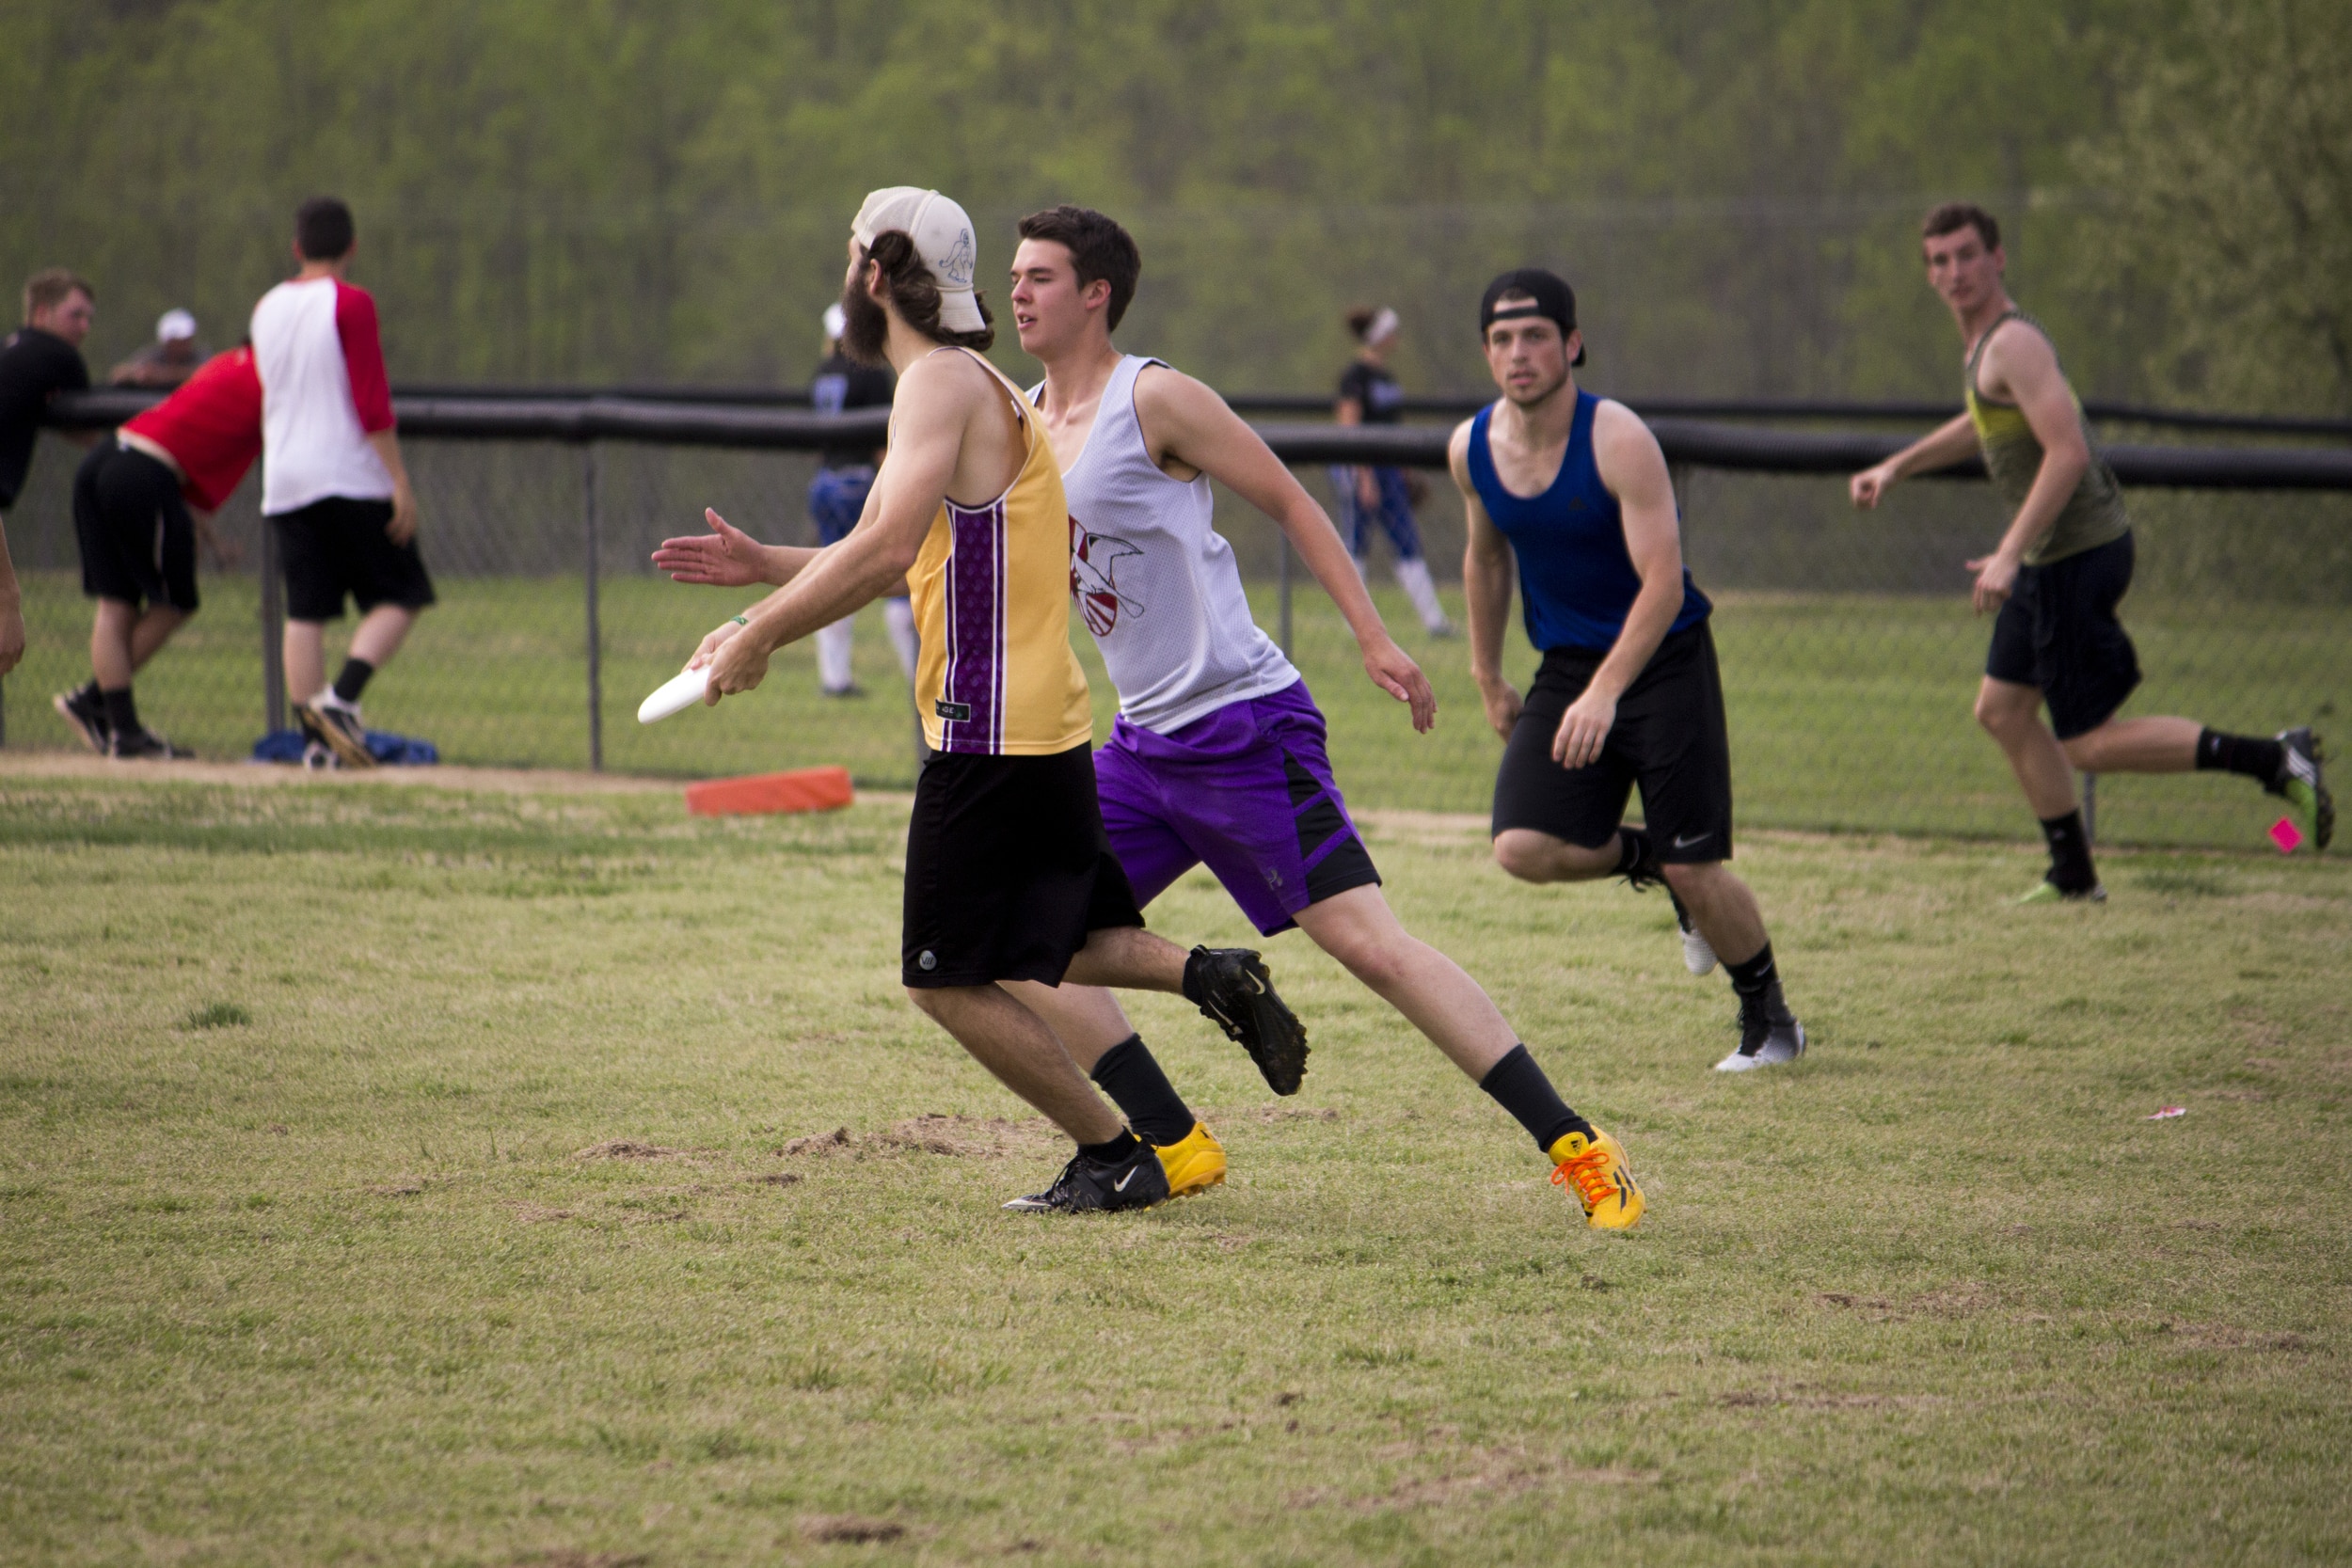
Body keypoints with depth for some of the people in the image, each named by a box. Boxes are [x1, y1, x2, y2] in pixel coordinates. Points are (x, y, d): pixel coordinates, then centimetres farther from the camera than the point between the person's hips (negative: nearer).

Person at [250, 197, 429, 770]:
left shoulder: (267, 309, 12)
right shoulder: (351, 304, -7)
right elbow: (372, 403, -13)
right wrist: (401, 483, -12)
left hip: (284, 482, 6)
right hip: (350, 478, -6)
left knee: (305, 612, 5)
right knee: (400, 596, 2)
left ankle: (315, 738, 0)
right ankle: (340, 700, -17)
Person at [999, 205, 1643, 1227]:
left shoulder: (1154, 399, -9)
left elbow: (1291, 504, -5)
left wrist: (1374, 639, -11)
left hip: (1245, 723, -8)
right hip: (1143, 744, 8)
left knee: (1367, 942, -14)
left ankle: (1578, 1150, -13)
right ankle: (1174, 1146, 9)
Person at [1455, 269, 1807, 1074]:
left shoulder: (1619, 440, -21)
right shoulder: (1472, 448, -3)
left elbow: (1663, 584, -27)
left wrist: (1604, 693, -37)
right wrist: (1487, 677, 21)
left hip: (1664, 662, -5)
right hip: (1567, 668, 5)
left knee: (1694, 870, -7)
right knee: (1523, 849, -15)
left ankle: (1769, 1018, 18)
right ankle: (1646, 859, 16)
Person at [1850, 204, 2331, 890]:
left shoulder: (2013, 344, -18)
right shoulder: (1981, 339, 13)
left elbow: (2068, 453, -27)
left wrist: (2009, 555, -29)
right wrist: (1896, 466, 29)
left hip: (2077, 554, -10)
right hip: (2051, 557, 10)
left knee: (2088, 742, -7)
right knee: (2002, 711, 15)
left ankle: (2274, 759, -9)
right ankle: (2073, 876, 21)